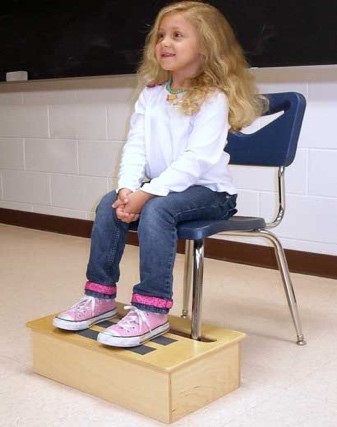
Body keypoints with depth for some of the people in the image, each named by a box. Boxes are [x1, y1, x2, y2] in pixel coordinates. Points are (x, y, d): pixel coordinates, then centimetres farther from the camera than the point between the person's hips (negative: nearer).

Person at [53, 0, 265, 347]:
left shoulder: (213, 99, -14)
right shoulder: (151, 95, 7)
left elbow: (196, 160, -24)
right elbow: (135, 146, -1)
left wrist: (147, 193, -29)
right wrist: (128, 188, -19)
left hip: (208, 190, -6)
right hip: (160, 188, 6)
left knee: (156, 210, -33)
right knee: (110, 203, -15)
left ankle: (152, 309, -29)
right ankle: (100, 295, -6)